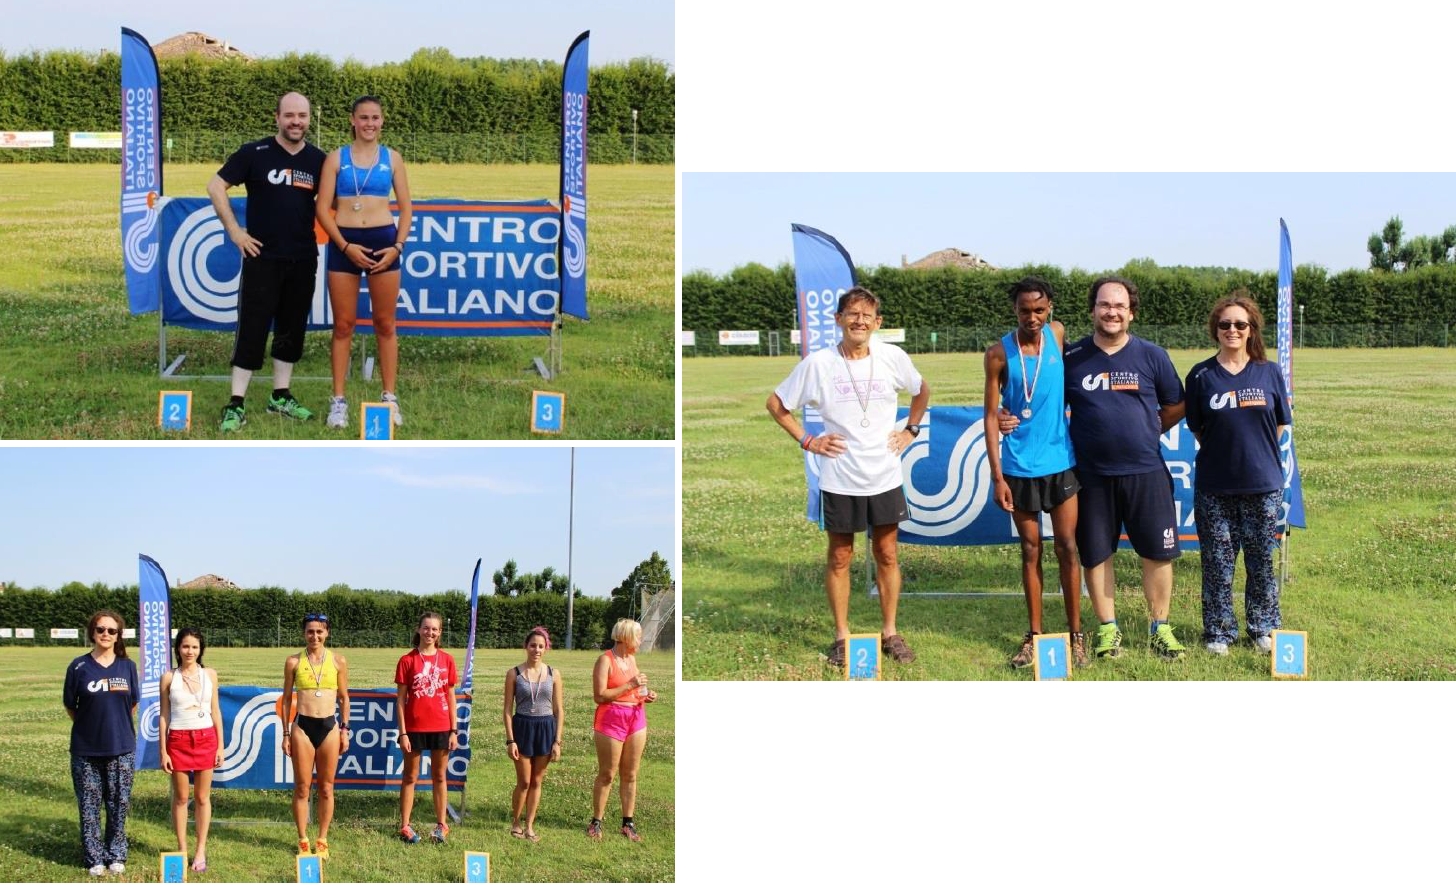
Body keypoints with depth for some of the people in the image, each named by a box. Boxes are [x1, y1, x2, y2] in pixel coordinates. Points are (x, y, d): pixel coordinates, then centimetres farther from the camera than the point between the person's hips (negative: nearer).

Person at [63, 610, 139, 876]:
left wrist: (115, 725, 10)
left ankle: (116, 855, 19)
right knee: (89, 805, 4)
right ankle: (94, 858, 14)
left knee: (119, 804, 7)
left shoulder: (127, 666, 2)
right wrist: (91, 727, 7)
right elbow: (70, 706, 4)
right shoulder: (79, 667, -5)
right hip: (86, 750, -1)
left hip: (122, 749, 1)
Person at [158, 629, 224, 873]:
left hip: (206, 738, 1)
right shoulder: (169, 677, 0)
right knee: (180, 798, 6)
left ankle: (201, 851, 11)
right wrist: (163, 751, -1)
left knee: (203, 797, 5)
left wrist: (220, 746, 5)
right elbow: (164, 715, 3)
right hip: (178, 740, -1)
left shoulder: (209, 675, 4)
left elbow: (215, 711, 8)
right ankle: (182, 850, 13)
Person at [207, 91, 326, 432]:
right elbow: (216, 187, -2)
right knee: (251, 330, -4)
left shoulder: (318, 160, 5)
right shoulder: (255, 154, -5)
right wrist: (235, 232, -6)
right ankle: (236, 404, -1)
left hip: (303, 261, 4)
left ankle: (280, 397, 22)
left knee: (291, 331, 10)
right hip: (262, 258, -4)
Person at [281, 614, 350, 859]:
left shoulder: (338, 661, 3)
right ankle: (303, 841, 12)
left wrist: (344, 730, 5)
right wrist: (286, 734, 3)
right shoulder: (294, 661, 1)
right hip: (302, 726, -1)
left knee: (326, 788, 7)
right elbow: (287, 699, 6)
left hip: (329, 727, 1)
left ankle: (322, 841, 16)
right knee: (302, 788, 3)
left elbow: (344, 697, 10)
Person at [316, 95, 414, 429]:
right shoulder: (336, 159, 3)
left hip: (384, 241, 1)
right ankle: (338, 400, 7)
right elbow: (323, 208, -1)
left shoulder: (392, 159, 7)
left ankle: (390, 398, 11)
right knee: (344, 325, 3)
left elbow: (405, 208, 9)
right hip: (344, 243, -1)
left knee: (385, 324, 6)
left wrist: (398, 246, -5)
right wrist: (346, 246, -11)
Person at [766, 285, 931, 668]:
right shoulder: (818, 364, -9)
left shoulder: (892, 357, -3)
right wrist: (806, 440, -3)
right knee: (840, 557, 8)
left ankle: (890, 632, 21)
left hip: (885, 477, 2)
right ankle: (842, 636, 19)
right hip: (839, 479, -2)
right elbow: (776, 404, 3)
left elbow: (921, 391, 18)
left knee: (887, 554, 9)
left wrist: (911, 429, 8)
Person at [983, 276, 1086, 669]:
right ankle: (1034, 635, 16)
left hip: (1060, 461, 1)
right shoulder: (999, 353, -7)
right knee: (1031, 551, 7)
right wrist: (997, 476, -9)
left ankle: (1076, 634, 11)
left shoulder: (1057, 335, -1)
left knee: (1067, 547, 3)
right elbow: (991, 415, -5)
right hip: (1019, 467, -1)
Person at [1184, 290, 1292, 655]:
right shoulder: (1202, 375, -1)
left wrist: (1258, 455, 6)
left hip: (1263, 484, 1)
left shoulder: (1269, 373, 1)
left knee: (1261, 560, 8)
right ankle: (1219, 632, 16)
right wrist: (1223, 453, 3)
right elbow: (1197, 429, 6)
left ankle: (1263, 629, 22)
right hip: (1215, 487, -1)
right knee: (1217, 561, 5)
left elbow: (1280, 425, 9)